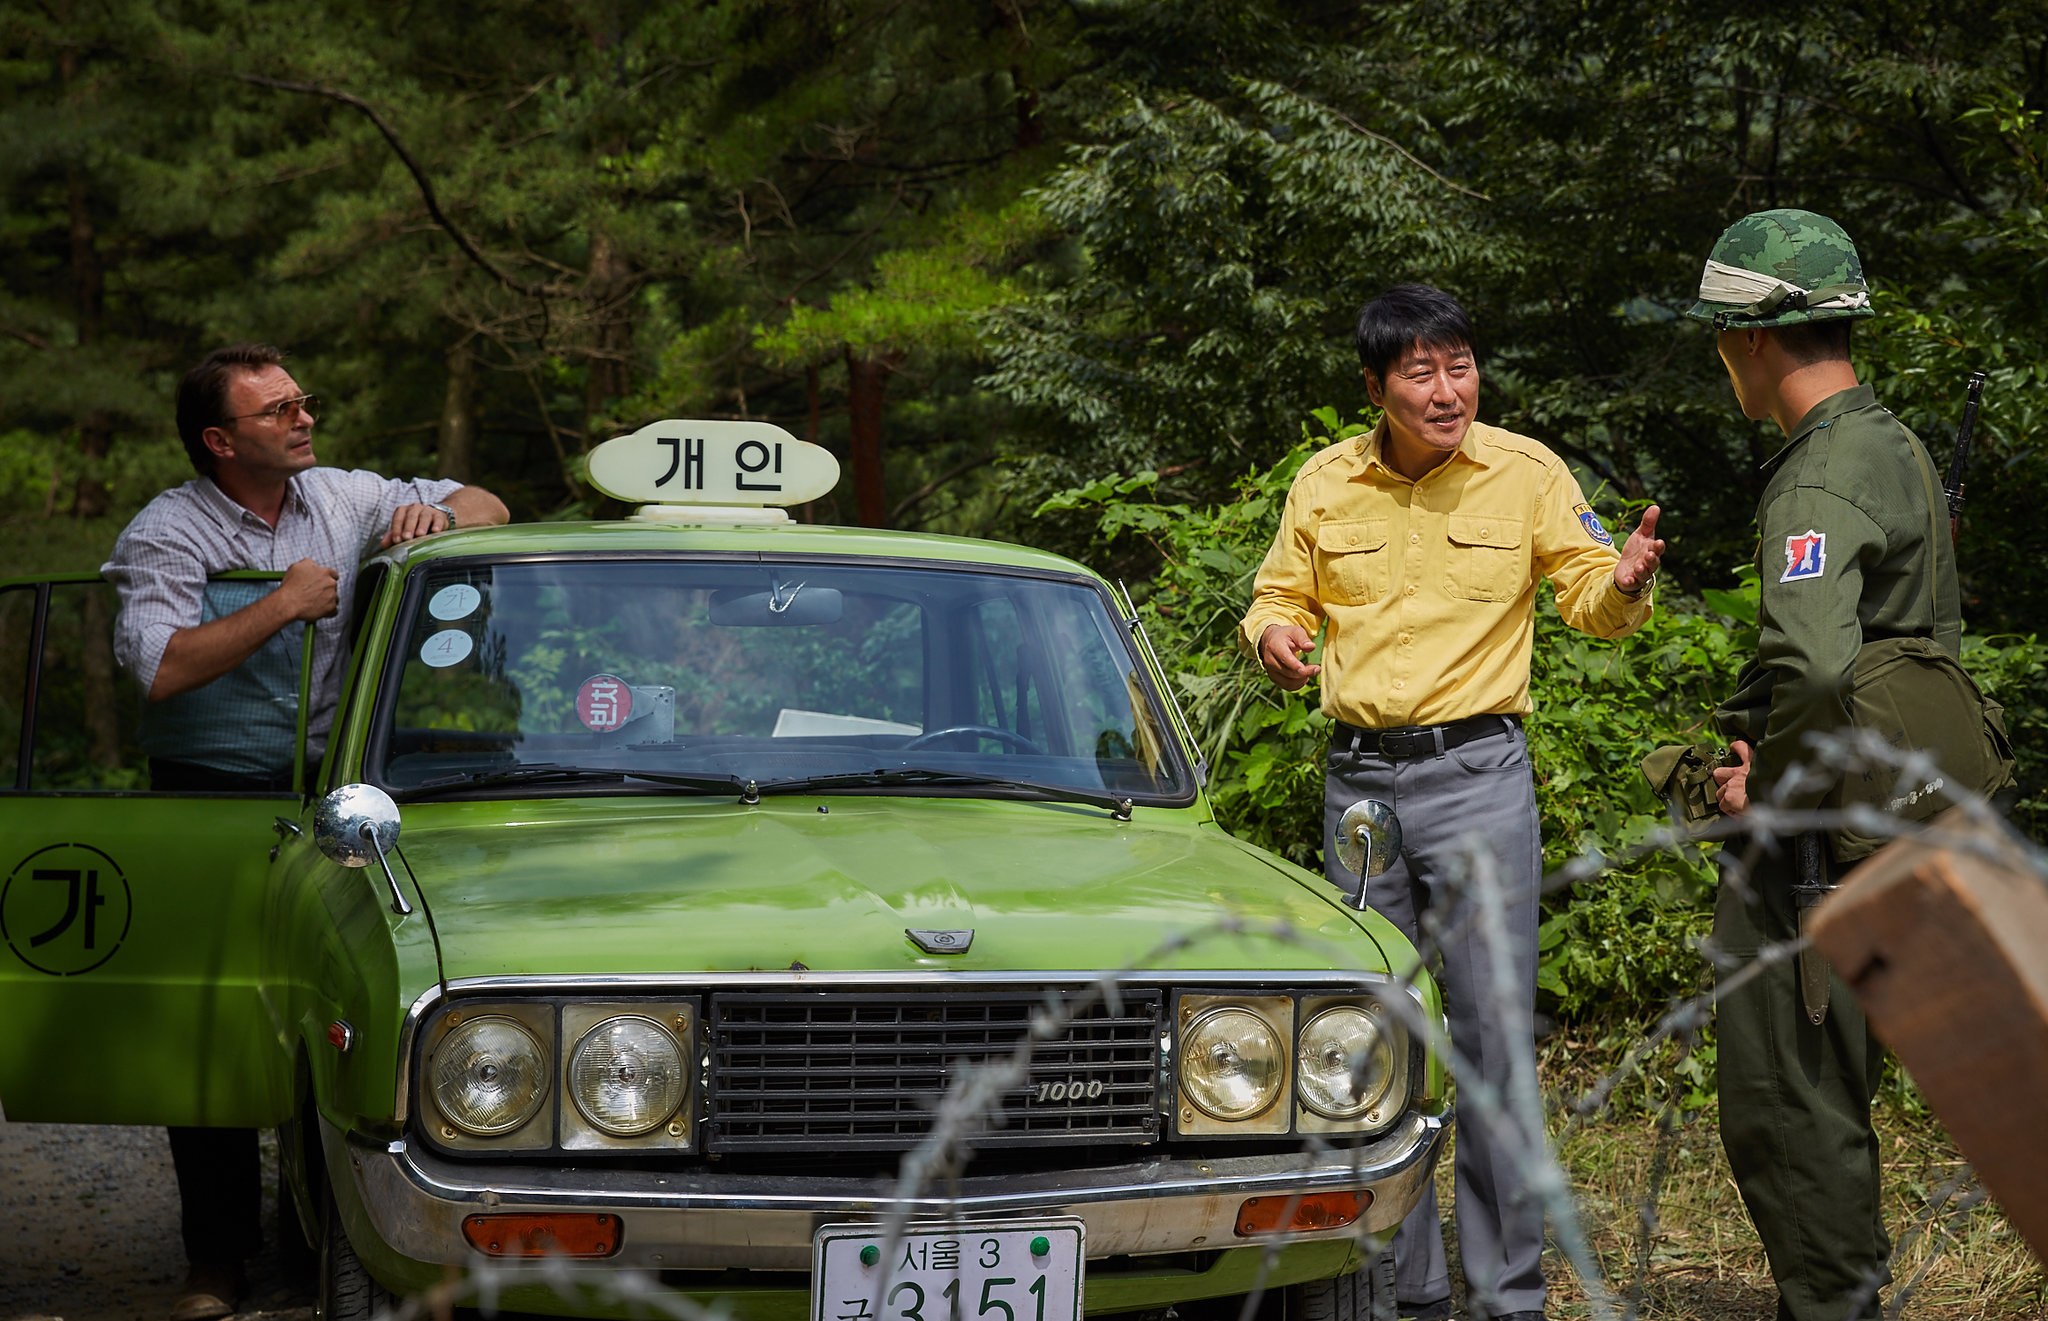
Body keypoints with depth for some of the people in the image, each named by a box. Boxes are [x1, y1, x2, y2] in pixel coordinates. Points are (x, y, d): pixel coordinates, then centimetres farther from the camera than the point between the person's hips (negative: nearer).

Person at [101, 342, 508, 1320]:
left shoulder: (343, 500, 6)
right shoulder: (166, 534, -8)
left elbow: (487, 508, 16)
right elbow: (159, 670, -23)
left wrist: (435, 514, -7)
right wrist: (283, 604, -21)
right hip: (210, 799, -3)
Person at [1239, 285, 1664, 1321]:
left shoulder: (1526, 472, -2)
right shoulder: (1324, 484, 4)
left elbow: (1585, 595, 4)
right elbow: (1282, 596, 15)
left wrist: (1622, 585, -18)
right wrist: (1273, 635, -8)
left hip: (1478, 774, -3)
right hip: (1358, 778, 3)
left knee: (1494, 1037, -5)